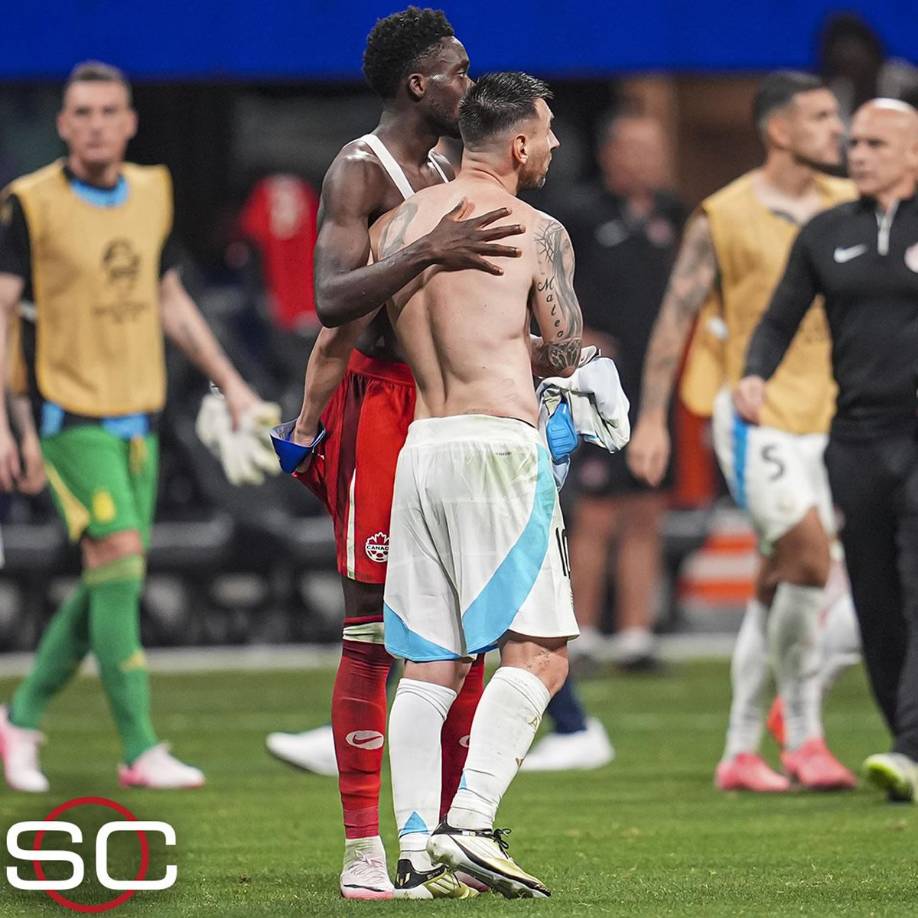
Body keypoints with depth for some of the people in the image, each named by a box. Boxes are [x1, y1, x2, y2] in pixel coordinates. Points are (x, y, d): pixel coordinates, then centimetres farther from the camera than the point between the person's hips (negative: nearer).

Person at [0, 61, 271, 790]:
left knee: (108, 582, 6)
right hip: (70, 414, -6)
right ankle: (141, 750, -13)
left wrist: (229, 382, 18)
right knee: (119, 557, -15)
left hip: (139, 413, 6)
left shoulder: (154, 194, 8)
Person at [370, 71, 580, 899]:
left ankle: (417, 844, 2)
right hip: (497, 444, -6)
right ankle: (472, 823, -19)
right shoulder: (536, 231, -2)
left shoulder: (394, 227, 14)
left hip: (417, 449, 6)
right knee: (536, 653, -5)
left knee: (431, 663, 9)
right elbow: (565, 354, 4)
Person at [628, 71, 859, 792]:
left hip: (826, 414, 5)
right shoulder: (725, 217, -4)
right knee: (808, 553, -20)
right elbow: (676, 314, -3)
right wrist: (651, 419, -7)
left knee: (780, 586, 6)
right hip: (755, 413, -5)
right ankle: (803, 737, -10)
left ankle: (741, 752, 13)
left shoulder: (847, 208, 10)